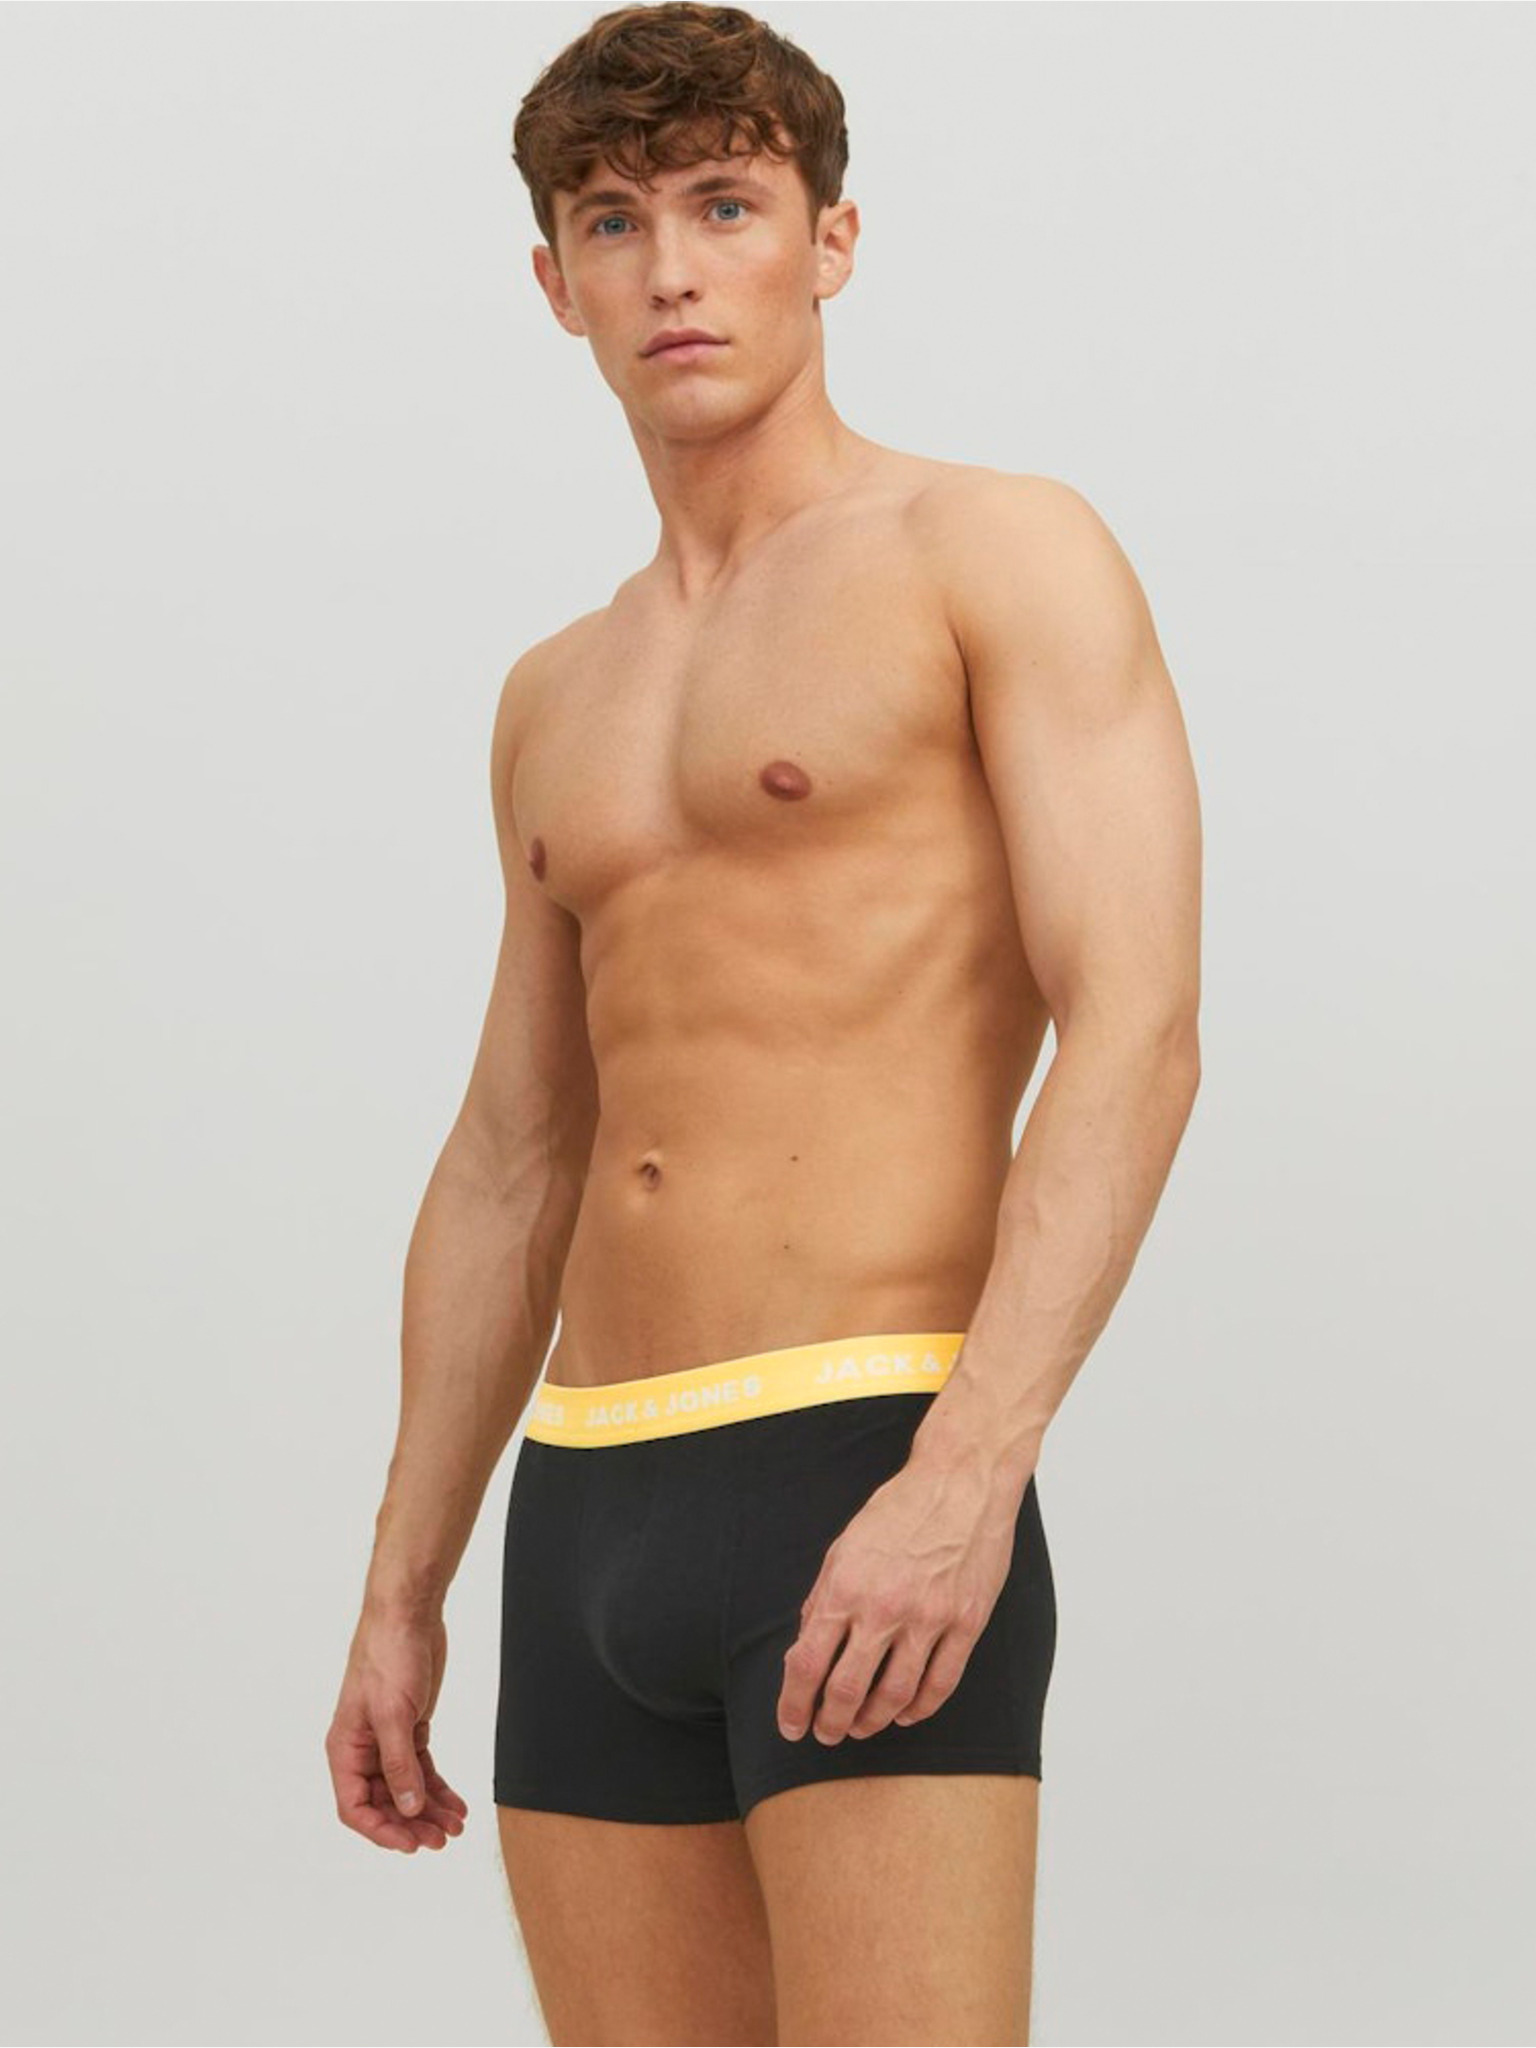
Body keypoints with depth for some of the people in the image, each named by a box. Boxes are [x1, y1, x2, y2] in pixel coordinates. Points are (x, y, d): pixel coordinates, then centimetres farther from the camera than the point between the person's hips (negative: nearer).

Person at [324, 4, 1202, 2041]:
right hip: (594, 1519, 7)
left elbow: (1137, 1035, -13)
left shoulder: (1007, 552, -1)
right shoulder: (562, 700, 20)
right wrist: (400, 1601, 18)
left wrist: (966, 1477, -24)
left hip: (869, 1485, -7)